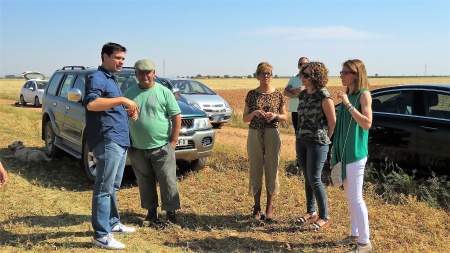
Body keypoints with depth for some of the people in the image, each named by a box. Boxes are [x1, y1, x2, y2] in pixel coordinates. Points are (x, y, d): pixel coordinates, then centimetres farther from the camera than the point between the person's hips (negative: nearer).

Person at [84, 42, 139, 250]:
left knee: (113, 187, 18)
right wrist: (122, 99, -29)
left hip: (120, 141, 10)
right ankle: (102, 235, -1)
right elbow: (91, 104, -29)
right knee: (104, 189, -6)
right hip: (108, 141, -10)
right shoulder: (97, 78, -10)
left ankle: (113, 223, 30)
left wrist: (127, 109, 14)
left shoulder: (111, 79, 20)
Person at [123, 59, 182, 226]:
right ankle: (151, 212, 27)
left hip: (162, 148, -3)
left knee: (168, 182, 1)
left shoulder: (164, 92, -3)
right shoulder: (129, 93, 7)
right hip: (137, 149, 3)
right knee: (145, 183, 12)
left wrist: (173, 141, -7)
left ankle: (171, 212, 15)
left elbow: (177, 117, -3)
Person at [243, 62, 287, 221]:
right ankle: (257, 207, 16)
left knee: (272, 170, 2)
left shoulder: (278, 94, 3)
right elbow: (245, 118, 5)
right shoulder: (252, 94, 3)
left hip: (272, 134, 0)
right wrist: (254, 113, -14)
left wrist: (276, 115, -12)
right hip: (254, 135, 1)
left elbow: (285, 117, 9)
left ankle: (269, 208, 14)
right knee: (255, 170, 4)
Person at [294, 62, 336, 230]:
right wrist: (302, 135, 12)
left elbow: (332, 121, -10)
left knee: (315, 180, -4)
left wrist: (325, 139, -1)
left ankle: (324, 217, 10)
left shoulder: (324, 96, -14)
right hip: (301, 141, 7)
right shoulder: (303, 94, 8)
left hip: (317, 143, -7)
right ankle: (310, 212, 27)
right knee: (307, 178, 14)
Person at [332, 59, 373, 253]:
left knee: (356, 197, -5)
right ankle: (355, 235, 26)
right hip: (343, 152, 8)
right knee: (349, 196, 14)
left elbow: (367, 124, -22)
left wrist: (348, 104, -25)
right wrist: (335, 151, 17)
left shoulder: (363, 94, -11)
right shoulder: (347, 94, 10)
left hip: (355, 153, -8)